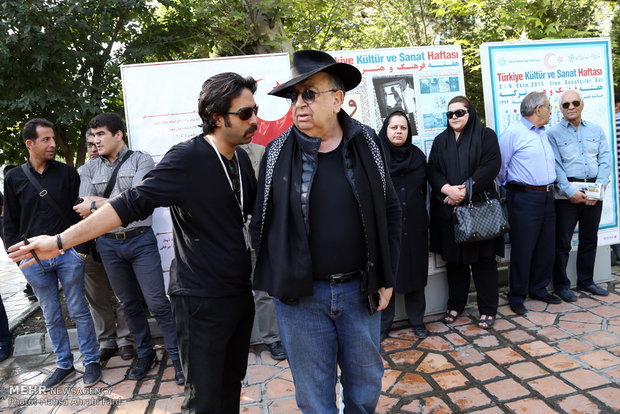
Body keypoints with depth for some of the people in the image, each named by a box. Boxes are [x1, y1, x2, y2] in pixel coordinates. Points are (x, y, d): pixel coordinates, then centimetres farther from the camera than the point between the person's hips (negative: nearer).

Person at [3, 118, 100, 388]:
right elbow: (10, 222, 9)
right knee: (51, 316, 12)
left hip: (68, 254, -2)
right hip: (34, 260, 2)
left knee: (79, 310, 5)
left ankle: (91, 361, 18)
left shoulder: (67, 173, 1)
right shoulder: (14, 178, 5)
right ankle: (64, 364, 26)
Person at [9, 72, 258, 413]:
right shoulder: (186, 159, -17)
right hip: (202, 300, -6)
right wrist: (61, 241, -18)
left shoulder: (242, 159, 5)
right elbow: (132, 203, -18)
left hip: (240, 293, 7)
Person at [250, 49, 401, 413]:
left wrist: (386, 278, 2)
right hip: (300, 294, -1)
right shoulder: (277, 154, -4)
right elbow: (261, 223, 1)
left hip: (359, 288, 1)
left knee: (366, 385, 20)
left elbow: (390, 212, 4)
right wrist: (276, 279, -2)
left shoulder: (367, 144, -2)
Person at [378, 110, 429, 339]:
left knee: (415, 272, 10)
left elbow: (424, 190, 13)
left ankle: (417, 320, 26)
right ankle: (383, 323, 20)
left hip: (414, 226, 3)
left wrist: (424, 222, 11)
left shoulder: (418, 155, 9)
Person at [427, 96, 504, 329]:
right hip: (448, 208, 3)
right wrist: (448, 189, -14)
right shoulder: (440, 141, 15)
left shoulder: (486, 135, 5)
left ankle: (487, 309, 14)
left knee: (483, 259, 2)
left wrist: (465, 189, -16)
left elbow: (491, 165, -8)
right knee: (453, 259, 9)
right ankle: (455, 305, 23)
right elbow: (432, 170, 4)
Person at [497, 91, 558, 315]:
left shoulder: (544, 134, 16)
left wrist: (549, 188, 19)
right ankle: (517, 297, 10)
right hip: (524, 198, -8)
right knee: (523, 249, -3)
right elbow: (500, 166, -7)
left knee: (546, 246, 13)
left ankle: (539, 289, 28)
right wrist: (508, 187, 6)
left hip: (547, 196, 8)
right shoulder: (513, 133, -10)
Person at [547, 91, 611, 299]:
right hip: (567, 193, -4)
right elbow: (555, 166, -8)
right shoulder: (553, 133, 0)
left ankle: (586, 281, 27)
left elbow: (605, 159, 5)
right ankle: (561, 285, 11)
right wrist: (570, 191, -15)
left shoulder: (596, 130, 12)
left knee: (590, 239, 13)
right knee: (562, 241, -1)